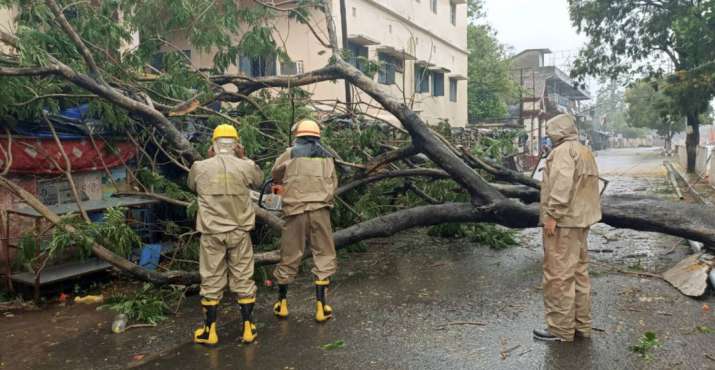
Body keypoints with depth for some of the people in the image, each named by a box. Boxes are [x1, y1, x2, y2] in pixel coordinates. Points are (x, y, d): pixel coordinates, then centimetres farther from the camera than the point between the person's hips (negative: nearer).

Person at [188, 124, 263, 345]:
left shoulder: (200, 167, -4)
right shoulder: (246, 167, -6)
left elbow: (192, 186, 18)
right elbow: (258, 181, 16)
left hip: (212, 233, 0)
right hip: (240, 231, 0)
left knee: (211, 281, 10)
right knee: (243, 279, 10)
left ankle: (210, 331, 19)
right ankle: (247, 328, 17)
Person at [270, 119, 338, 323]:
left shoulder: (290, 153, 5)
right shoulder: (326, 156, 10)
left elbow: (276, 172, 19)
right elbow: (333, 184, 6)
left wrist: (279, 184, 40)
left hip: (295, 211, 0)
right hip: (320, 210, 0)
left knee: (289, 256, 12)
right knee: (324, 256, 8)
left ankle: (282, 303, 25)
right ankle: (320, 306, 8)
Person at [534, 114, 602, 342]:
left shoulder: (563, 150, -12)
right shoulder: (585, 152, 20)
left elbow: (561, 184, -24)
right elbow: (588, 187, 20)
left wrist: (552, 214, -23)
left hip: (563, 222, -10)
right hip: (581, 221, 11)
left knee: (559, 275, -4)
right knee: (579, 272, 15)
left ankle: (561, 329, 3)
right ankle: (581, 325, 25)